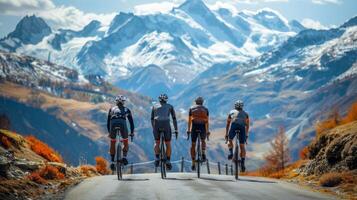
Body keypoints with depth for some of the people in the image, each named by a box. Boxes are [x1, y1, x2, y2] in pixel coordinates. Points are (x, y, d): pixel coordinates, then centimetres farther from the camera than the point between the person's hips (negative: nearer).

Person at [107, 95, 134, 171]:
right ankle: (124, 157, -6)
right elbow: (131, 121, 28)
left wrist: (109, 132, 36)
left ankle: (112, 162, 10)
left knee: (112, 144, 16)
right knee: (126, 143, 17)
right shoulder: (126, 109, 27)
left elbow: (108, 121, 30)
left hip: (113, 123, 1)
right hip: (122, 123, -1)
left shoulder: (112, 109, 30)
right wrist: (132, 132, 35)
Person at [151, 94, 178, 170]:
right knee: (168, 144, 13)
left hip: (156, 125, 1)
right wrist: (176, 130, 18)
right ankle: (168, 161, 7)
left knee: (157, 142, 23)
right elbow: (174, 119, 16)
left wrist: (153, 128, 33)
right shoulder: (170, 106, 19)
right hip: (166, 125, -1)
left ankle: (157, 158, 9)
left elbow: (152, 119, 23)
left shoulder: (155, 106, 22)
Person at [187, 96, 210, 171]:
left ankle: (193, 164, 2)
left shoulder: (191, 108, 15)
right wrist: (207, 131, 16)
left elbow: (189, 120, 16)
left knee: (193, 144, 7)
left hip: (194, 126, -1)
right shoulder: (205, 109, 15)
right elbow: (207, 121, 12)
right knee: (203, 140, 28)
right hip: (203, 127, 1)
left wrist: (188, 129, 23)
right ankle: (203, 154, 2)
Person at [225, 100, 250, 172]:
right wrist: (246, 135, 42)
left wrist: (226, 135, 40)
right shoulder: (245, 114, 33)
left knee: (230, 140, 23)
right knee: (242, 146, 5)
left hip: (234, 125, -1)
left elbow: (228, 124, 34)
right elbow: (247, 125, 33)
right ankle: (243, 163, -3)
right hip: (242, 126, 1)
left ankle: (231, 152, -3)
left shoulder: (231, 112, 32)